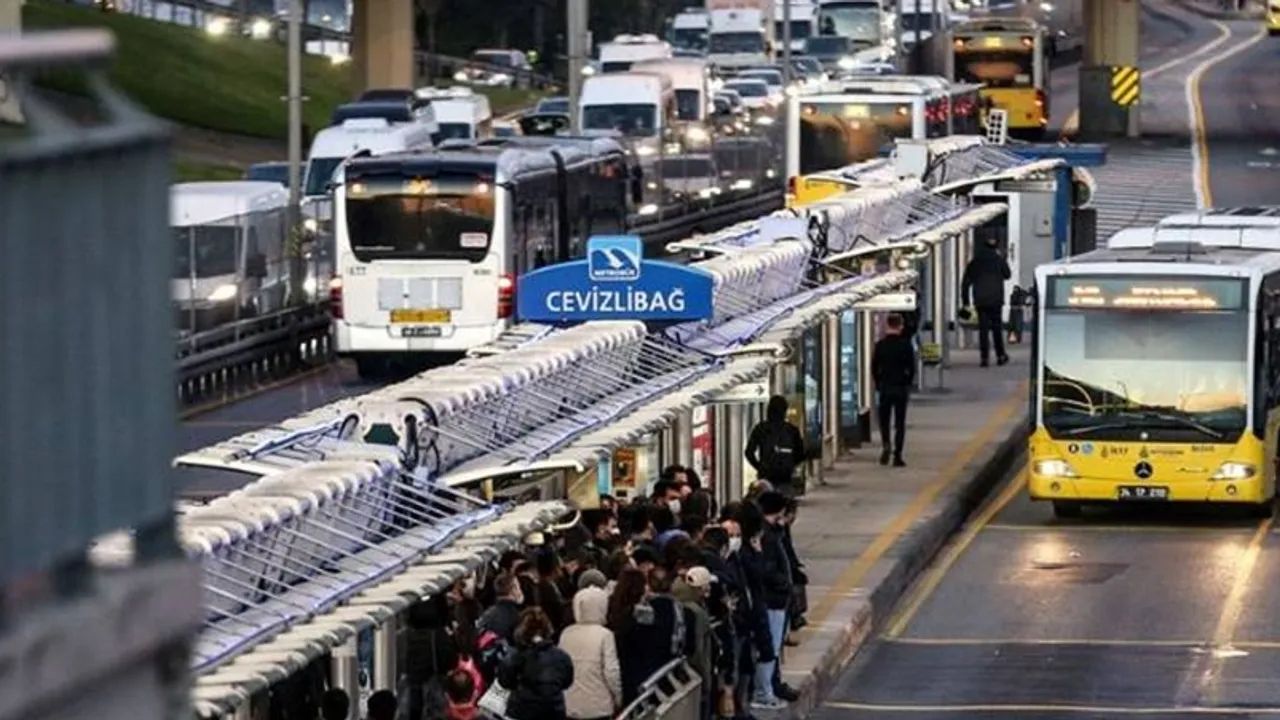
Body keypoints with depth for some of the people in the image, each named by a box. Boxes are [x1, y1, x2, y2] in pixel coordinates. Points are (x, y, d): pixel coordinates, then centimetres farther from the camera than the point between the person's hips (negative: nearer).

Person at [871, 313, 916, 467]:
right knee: (900, 423, 5)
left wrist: (879, 384, 10)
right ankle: (897, 456, 1)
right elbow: (912, 368, -3)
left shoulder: (880, 345, -4)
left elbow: (874, 368, -1)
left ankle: (886, 444, -11)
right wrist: (908, 384, 10)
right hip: (901, 388, 0)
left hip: (884, 387, 0)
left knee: (884, 420, 14)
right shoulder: (906, 345, -6)